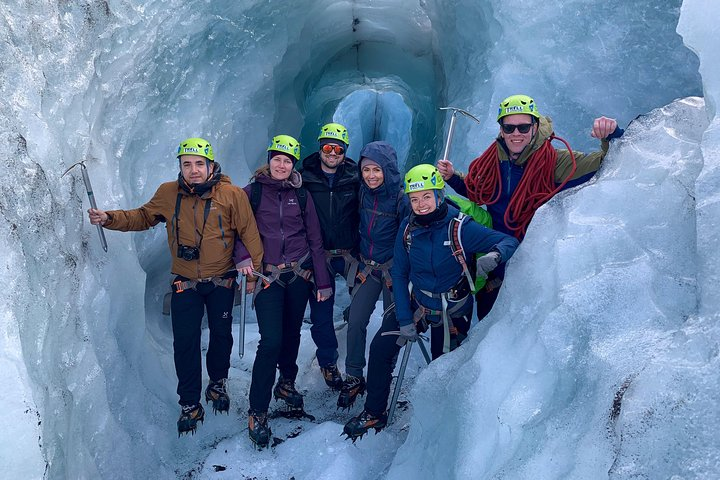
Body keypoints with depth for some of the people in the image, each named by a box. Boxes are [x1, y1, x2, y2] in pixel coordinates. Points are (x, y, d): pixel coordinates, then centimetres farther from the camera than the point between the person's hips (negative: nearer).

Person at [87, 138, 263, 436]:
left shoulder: (232, 195, -12)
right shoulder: (168, 193, -4)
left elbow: (248, 231, -8)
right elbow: (142, 217, 8)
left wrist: (256, 265, -12)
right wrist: (109, 219, -5)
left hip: (222, 281, -1)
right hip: (185, 284, 1)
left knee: (221, 336, 14)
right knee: (185, 343, 0)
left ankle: (218, 383, 41)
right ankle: (190, 405, 15)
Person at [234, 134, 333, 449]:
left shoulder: (301, 195, 6)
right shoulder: (252, 192, 0)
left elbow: (314, 240, 8)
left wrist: (323, 281, 6)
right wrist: (244, 258, -18)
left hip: (300, 272, 3)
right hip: (268, 275, -3)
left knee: (292, 333, 11)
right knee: (271, 341, -11)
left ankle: (286, 383, 37)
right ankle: (257, 411, -1)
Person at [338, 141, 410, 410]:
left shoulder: (402, 198, -15)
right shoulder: (362, 192, 0)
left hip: (393, 269, -4)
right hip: (367, 267, 4)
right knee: (355, 322, 0)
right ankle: (353, 378, 13)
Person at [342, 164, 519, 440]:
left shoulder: (460, 227, -22)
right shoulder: (408, 229, -9)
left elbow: (509, 241, -24)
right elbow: (399, 274, -4)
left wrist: (495, 255, -48)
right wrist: (404, 320, -10)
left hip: (452, 312, -3)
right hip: (415, 303, 3)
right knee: (381, 348, -10)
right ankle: (374, 414, 8)